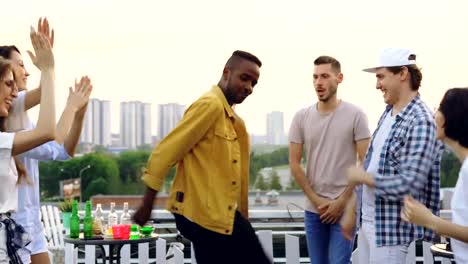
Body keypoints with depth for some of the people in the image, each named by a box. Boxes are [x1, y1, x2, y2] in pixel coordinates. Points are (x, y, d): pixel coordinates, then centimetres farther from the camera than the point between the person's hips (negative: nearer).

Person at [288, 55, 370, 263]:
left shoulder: (355, 115, -6)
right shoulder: (301, 117, 3)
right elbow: (294, 163, 4)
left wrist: (342, 201, -9)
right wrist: (316, 200, -3)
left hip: (345, 208, -3)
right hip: (313, 209, 4)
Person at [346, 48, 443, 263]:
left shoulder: (420, 122, -18)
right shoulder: (388, 113, 10)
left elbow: (408, 186, -24)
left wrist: (363, 176, -12)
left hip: (393, 229, -8)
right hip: (367, 222, 8)